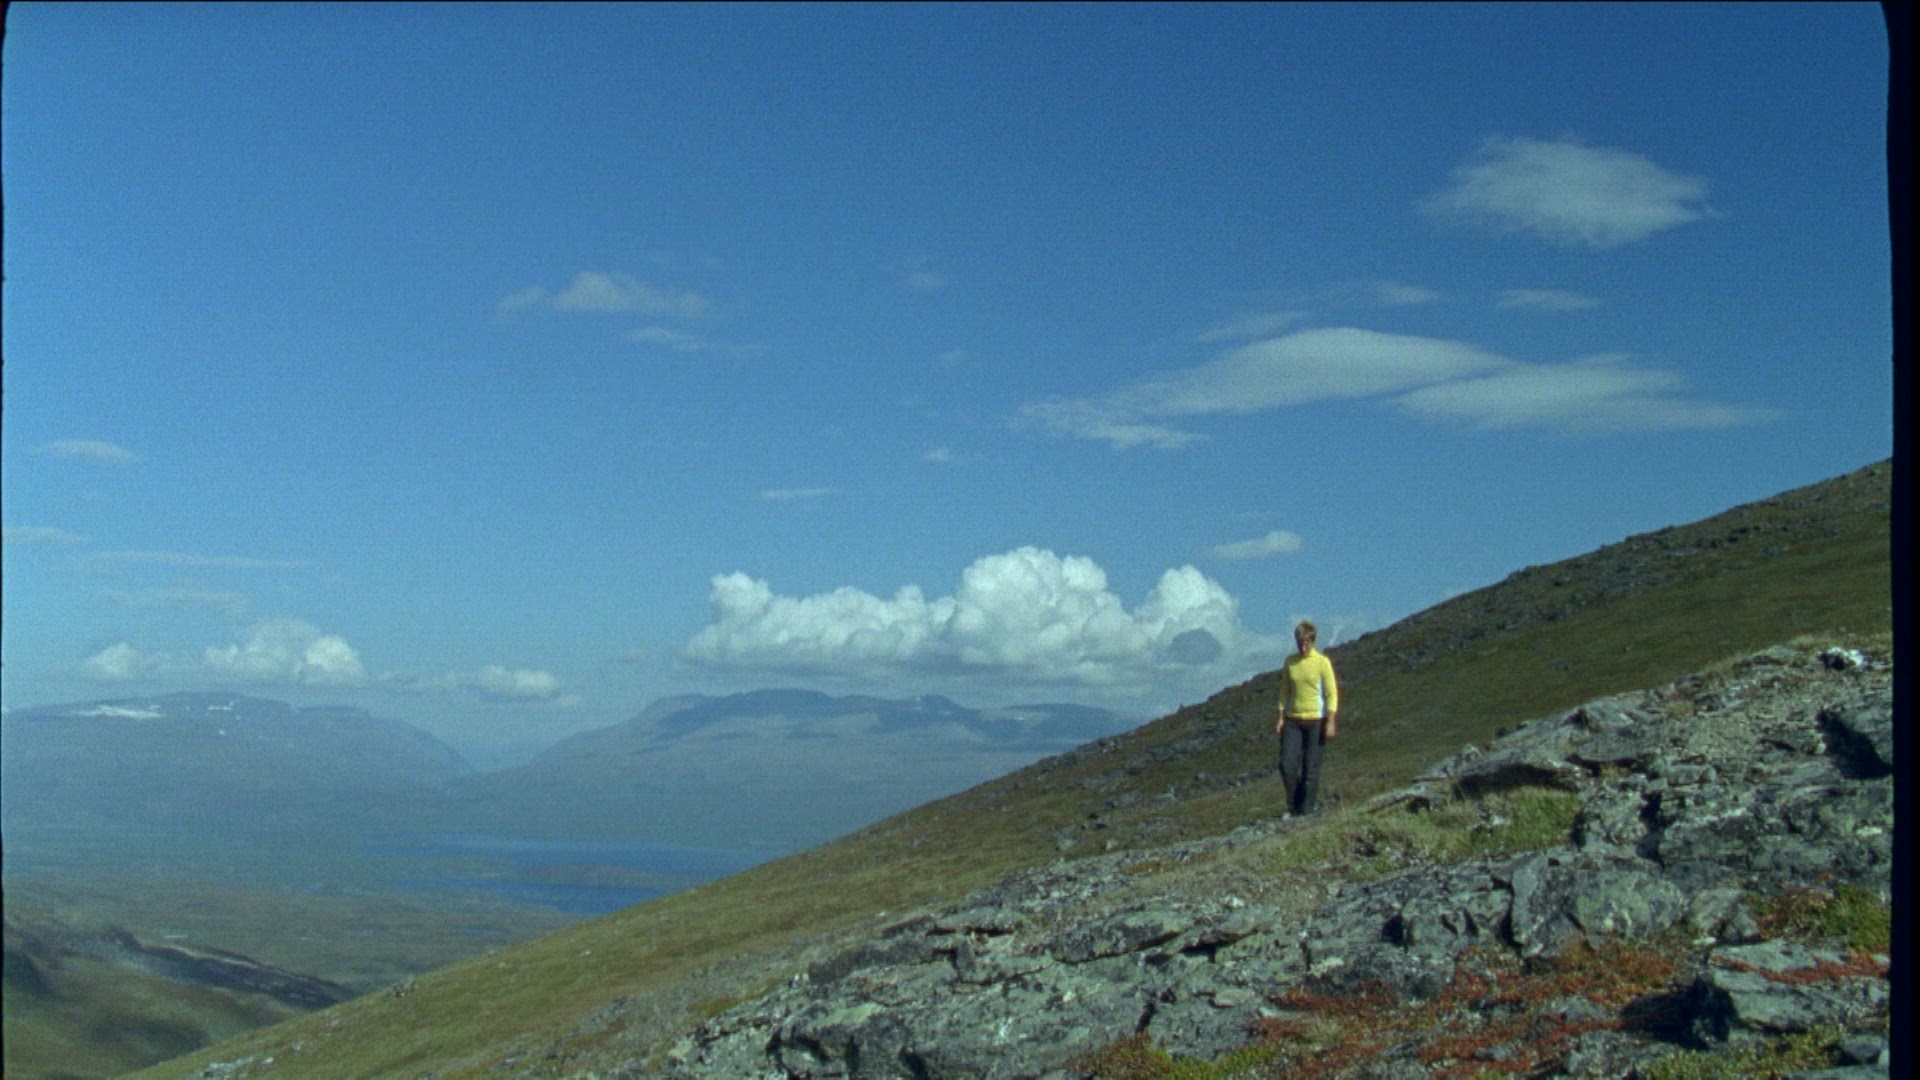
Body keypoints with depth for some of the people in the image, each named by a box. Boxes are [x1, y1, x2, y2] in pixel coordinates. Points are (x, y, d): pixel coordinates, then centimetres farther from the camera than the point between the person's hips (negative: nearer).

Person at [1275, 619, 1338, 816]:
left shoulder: (1322, 662, -6)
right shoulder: (1290, 662, 6)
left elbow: (1332, 694, -6)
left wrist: (1331, 723, -11)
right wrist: (1281, 719, 7)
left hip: (1316, 721, -3)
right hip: (1293, 721, 3)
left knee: (1311, 768, -1)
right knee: (1287, 765, -6)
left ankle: (1307, 809, 9)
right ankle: (1294, 805, 12)